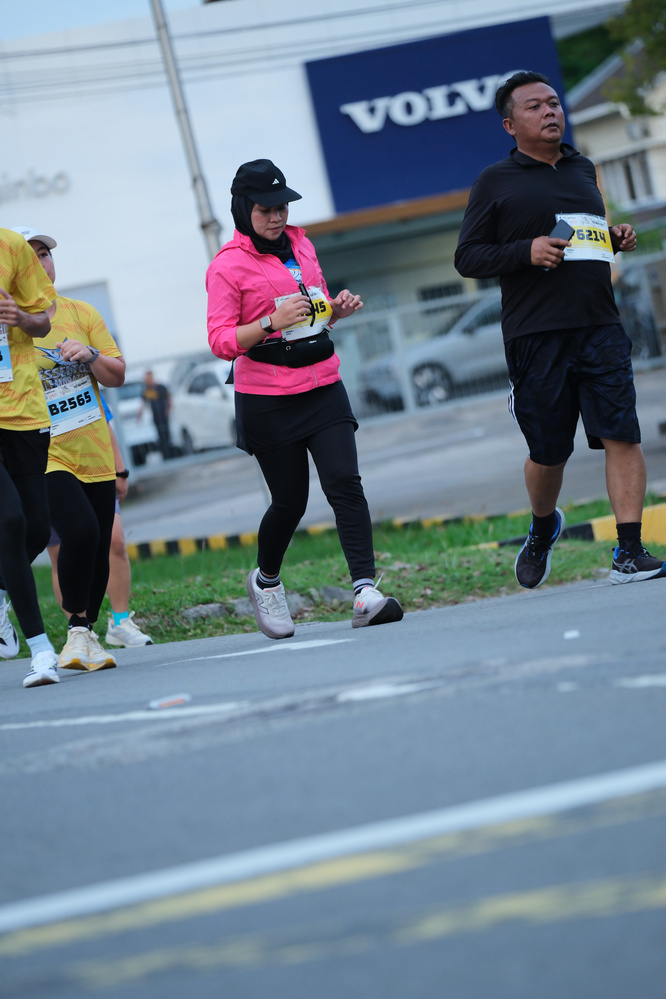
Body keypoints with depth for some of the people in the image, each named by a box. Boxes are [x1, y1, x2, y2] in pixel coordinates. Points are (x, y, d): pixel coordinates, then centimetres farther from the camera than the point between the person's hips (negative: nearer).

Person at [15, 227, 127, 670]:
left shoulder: (81, 314, 8)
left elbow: (118, 375, 9)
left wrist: (90, 355, -11)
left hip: (94, 451, 5)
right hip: (44, 454, -5)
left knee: (100, 548, 7)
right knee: (81, 531, -24)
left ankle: (87, 634, 24)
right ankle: (77, 632, -8)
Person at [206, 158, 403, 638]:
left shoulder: (302, 246, 12)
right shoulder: (228, 266, -6)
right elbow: (221, 341, -12)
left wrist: (337, 308, 3)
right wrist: (272, 323, -26)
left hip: (323, 387, 4)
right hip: (267, 400, -4)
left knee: (344, 482, -13)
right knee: (289, 501, 3)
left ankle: (366, 590, -21)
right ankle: (266, 581, 31)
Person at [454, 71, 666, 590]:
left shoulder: (583, 170, 17)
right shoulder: (495, 183, 2)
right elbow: (467, 257, 0)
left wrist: (617, 237, 8)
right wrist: (527, 252, -15)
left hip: (600, 327, 3)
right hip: (535, 337, -3)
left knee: (622, 435, -11)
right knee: (548, 451, 5)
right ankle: (543, 528, 34)